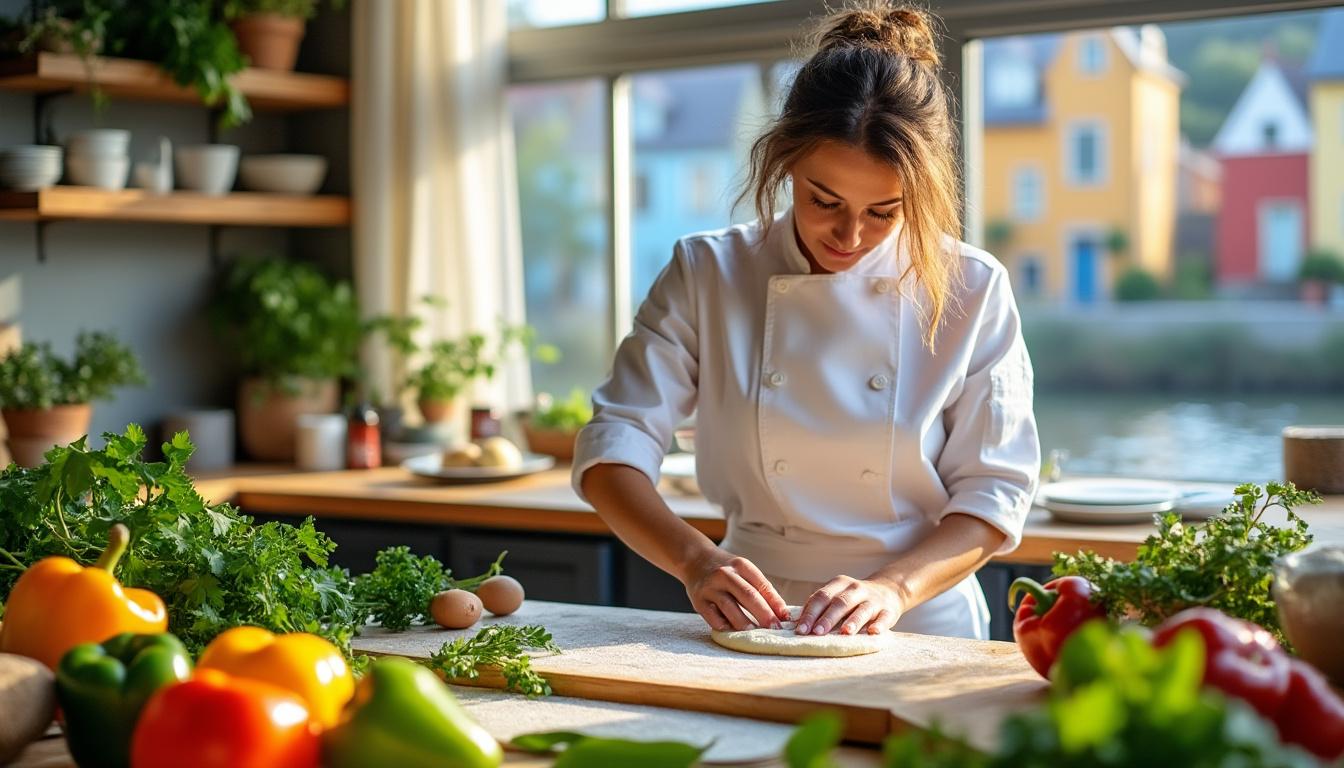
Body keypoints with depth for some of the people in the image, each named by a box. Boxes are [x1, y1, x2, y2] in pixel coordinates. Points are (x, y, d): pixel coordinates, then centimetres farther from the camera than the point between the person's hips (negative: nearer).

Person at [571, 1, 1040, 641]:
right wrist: (696, 559, -20)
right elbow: (612, 450, -3)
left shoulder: (970, 292, -2)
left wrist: (894, 586, -18)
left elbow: (995, 492, -1)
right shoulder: (707, 275, 0)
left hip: (922, 636, 0)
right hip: (752, 633, 1)